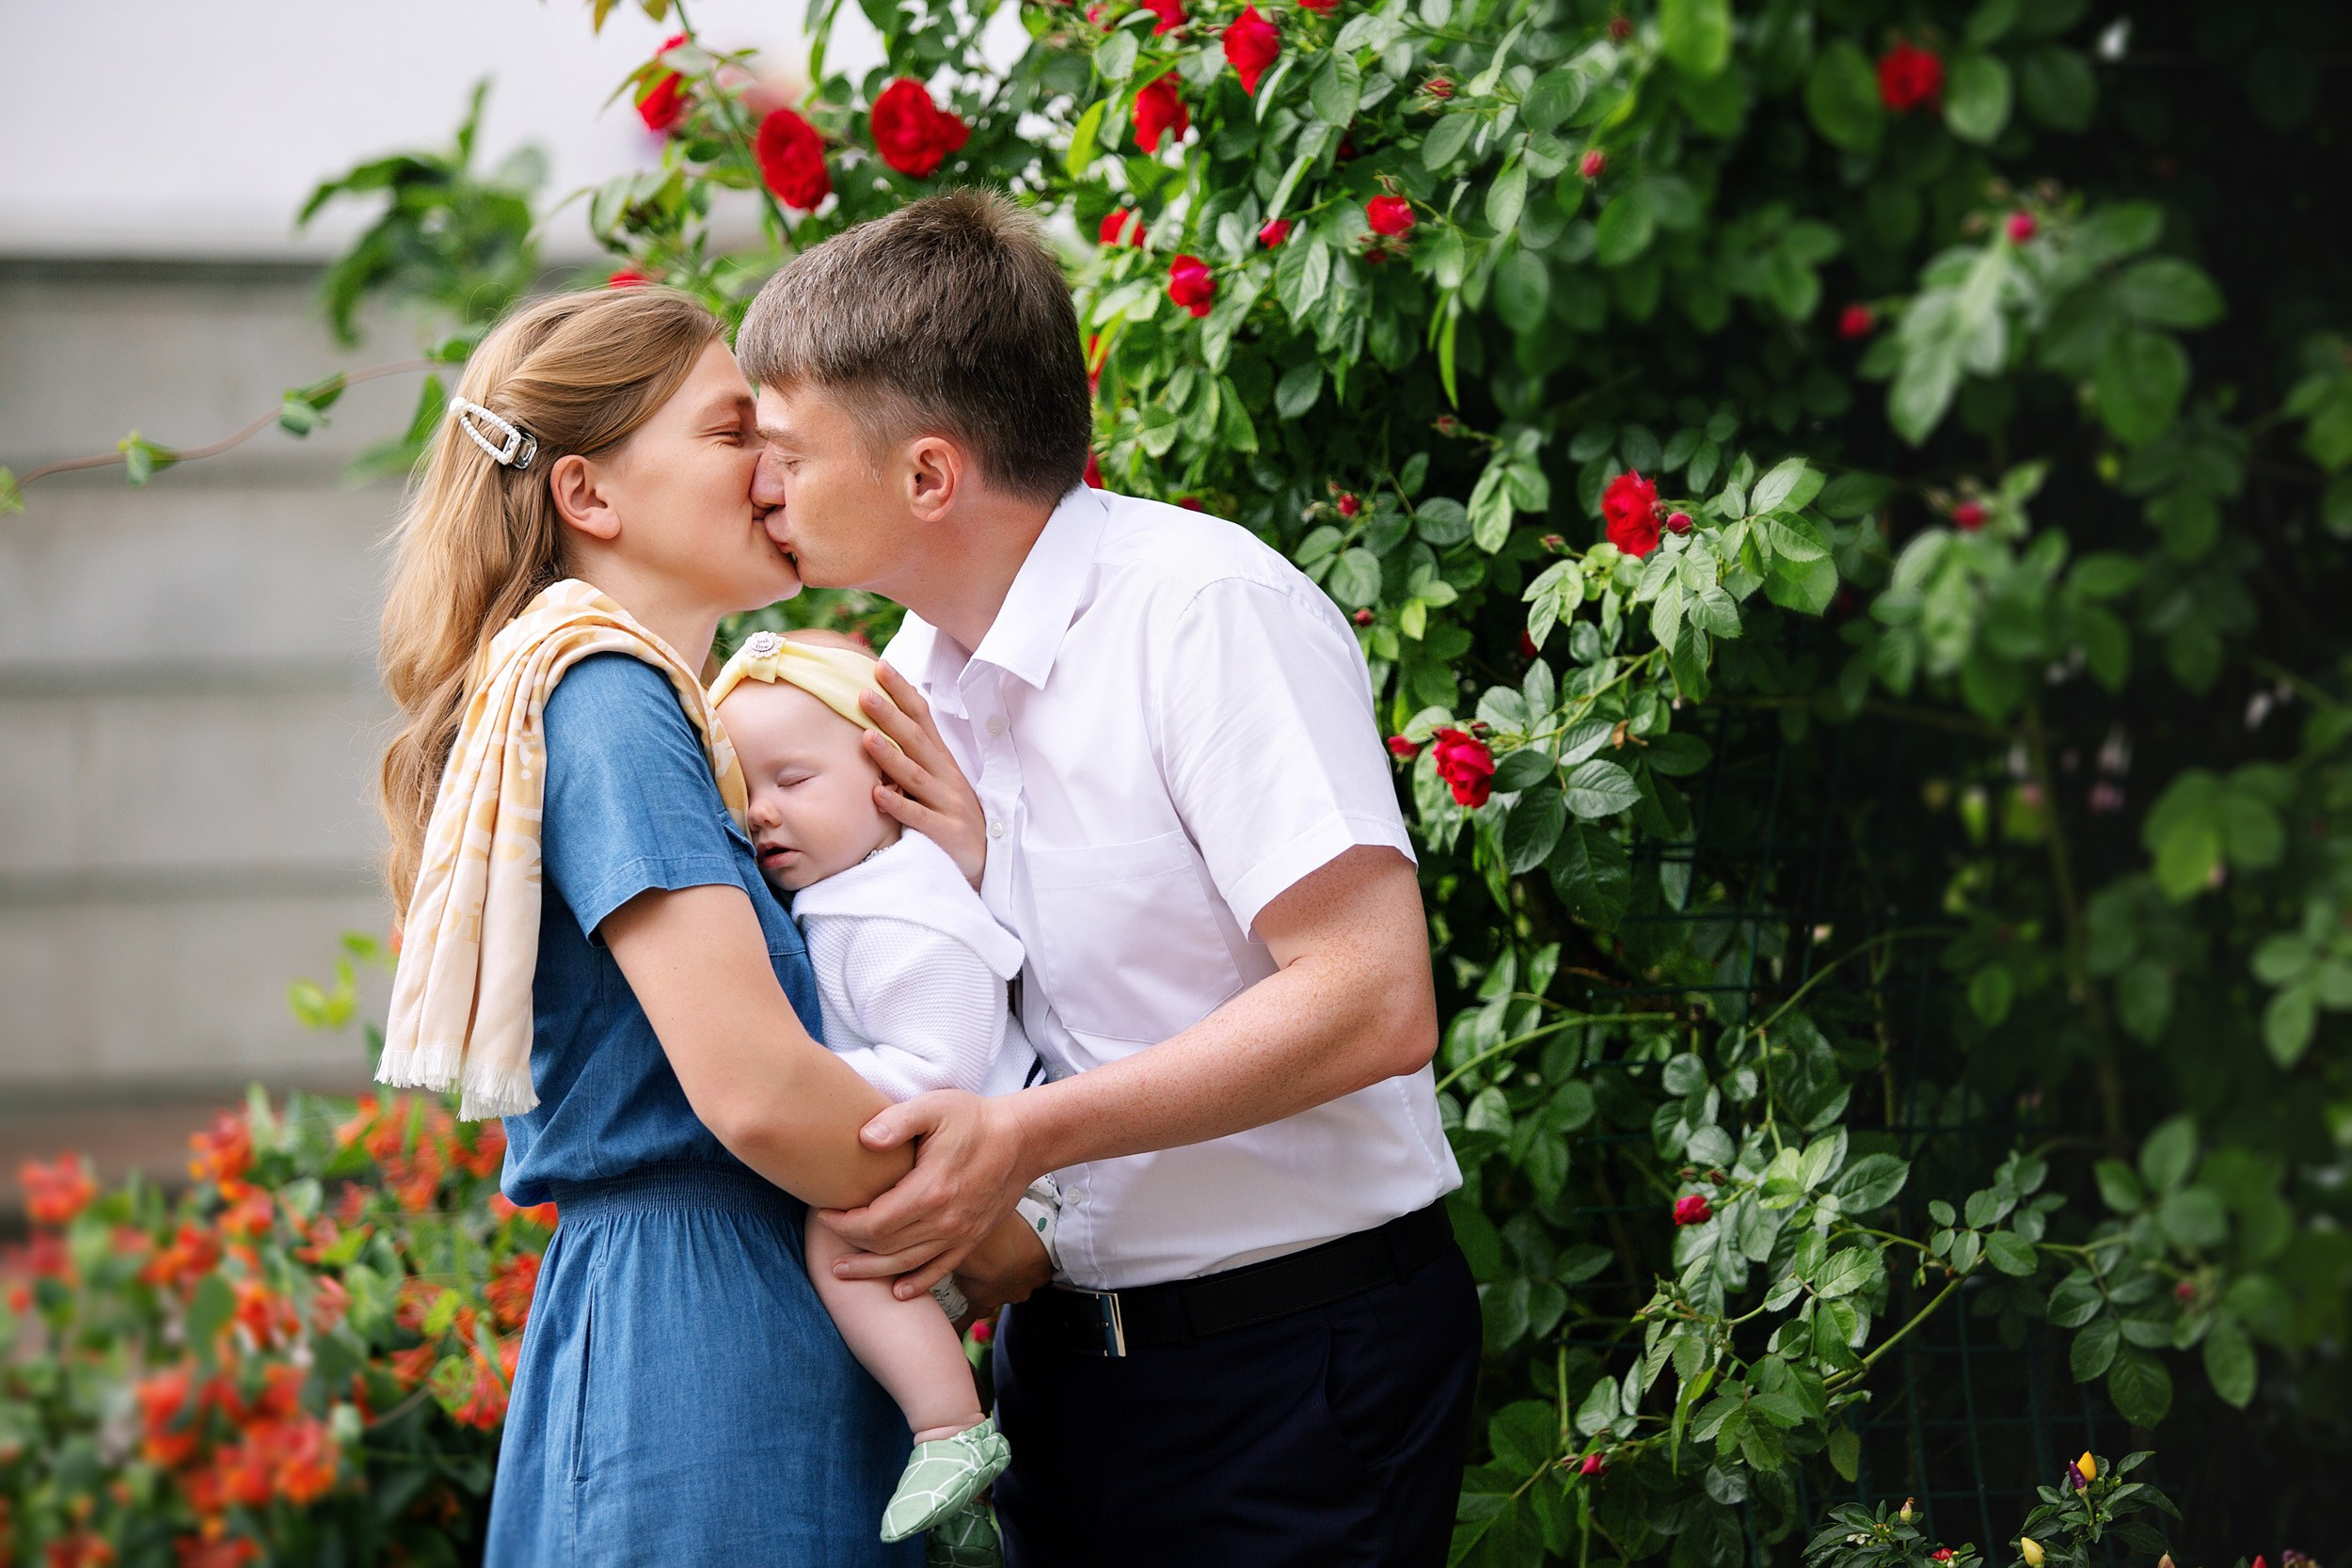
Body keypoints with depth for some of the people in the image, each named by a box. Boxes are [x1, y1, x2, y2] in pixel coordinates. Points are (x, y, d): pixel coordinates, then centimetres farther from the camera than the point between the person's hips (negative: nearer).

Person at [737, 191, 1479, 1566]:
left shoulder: (1208, 607, -17)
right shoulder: (917, 677, 7)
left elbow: (1376, 1003, -24)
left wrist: (1024, 1137, -25)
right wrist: (955, 871, -8)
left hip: (1297, 1358, -7)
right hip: (1064, 1343, 7)